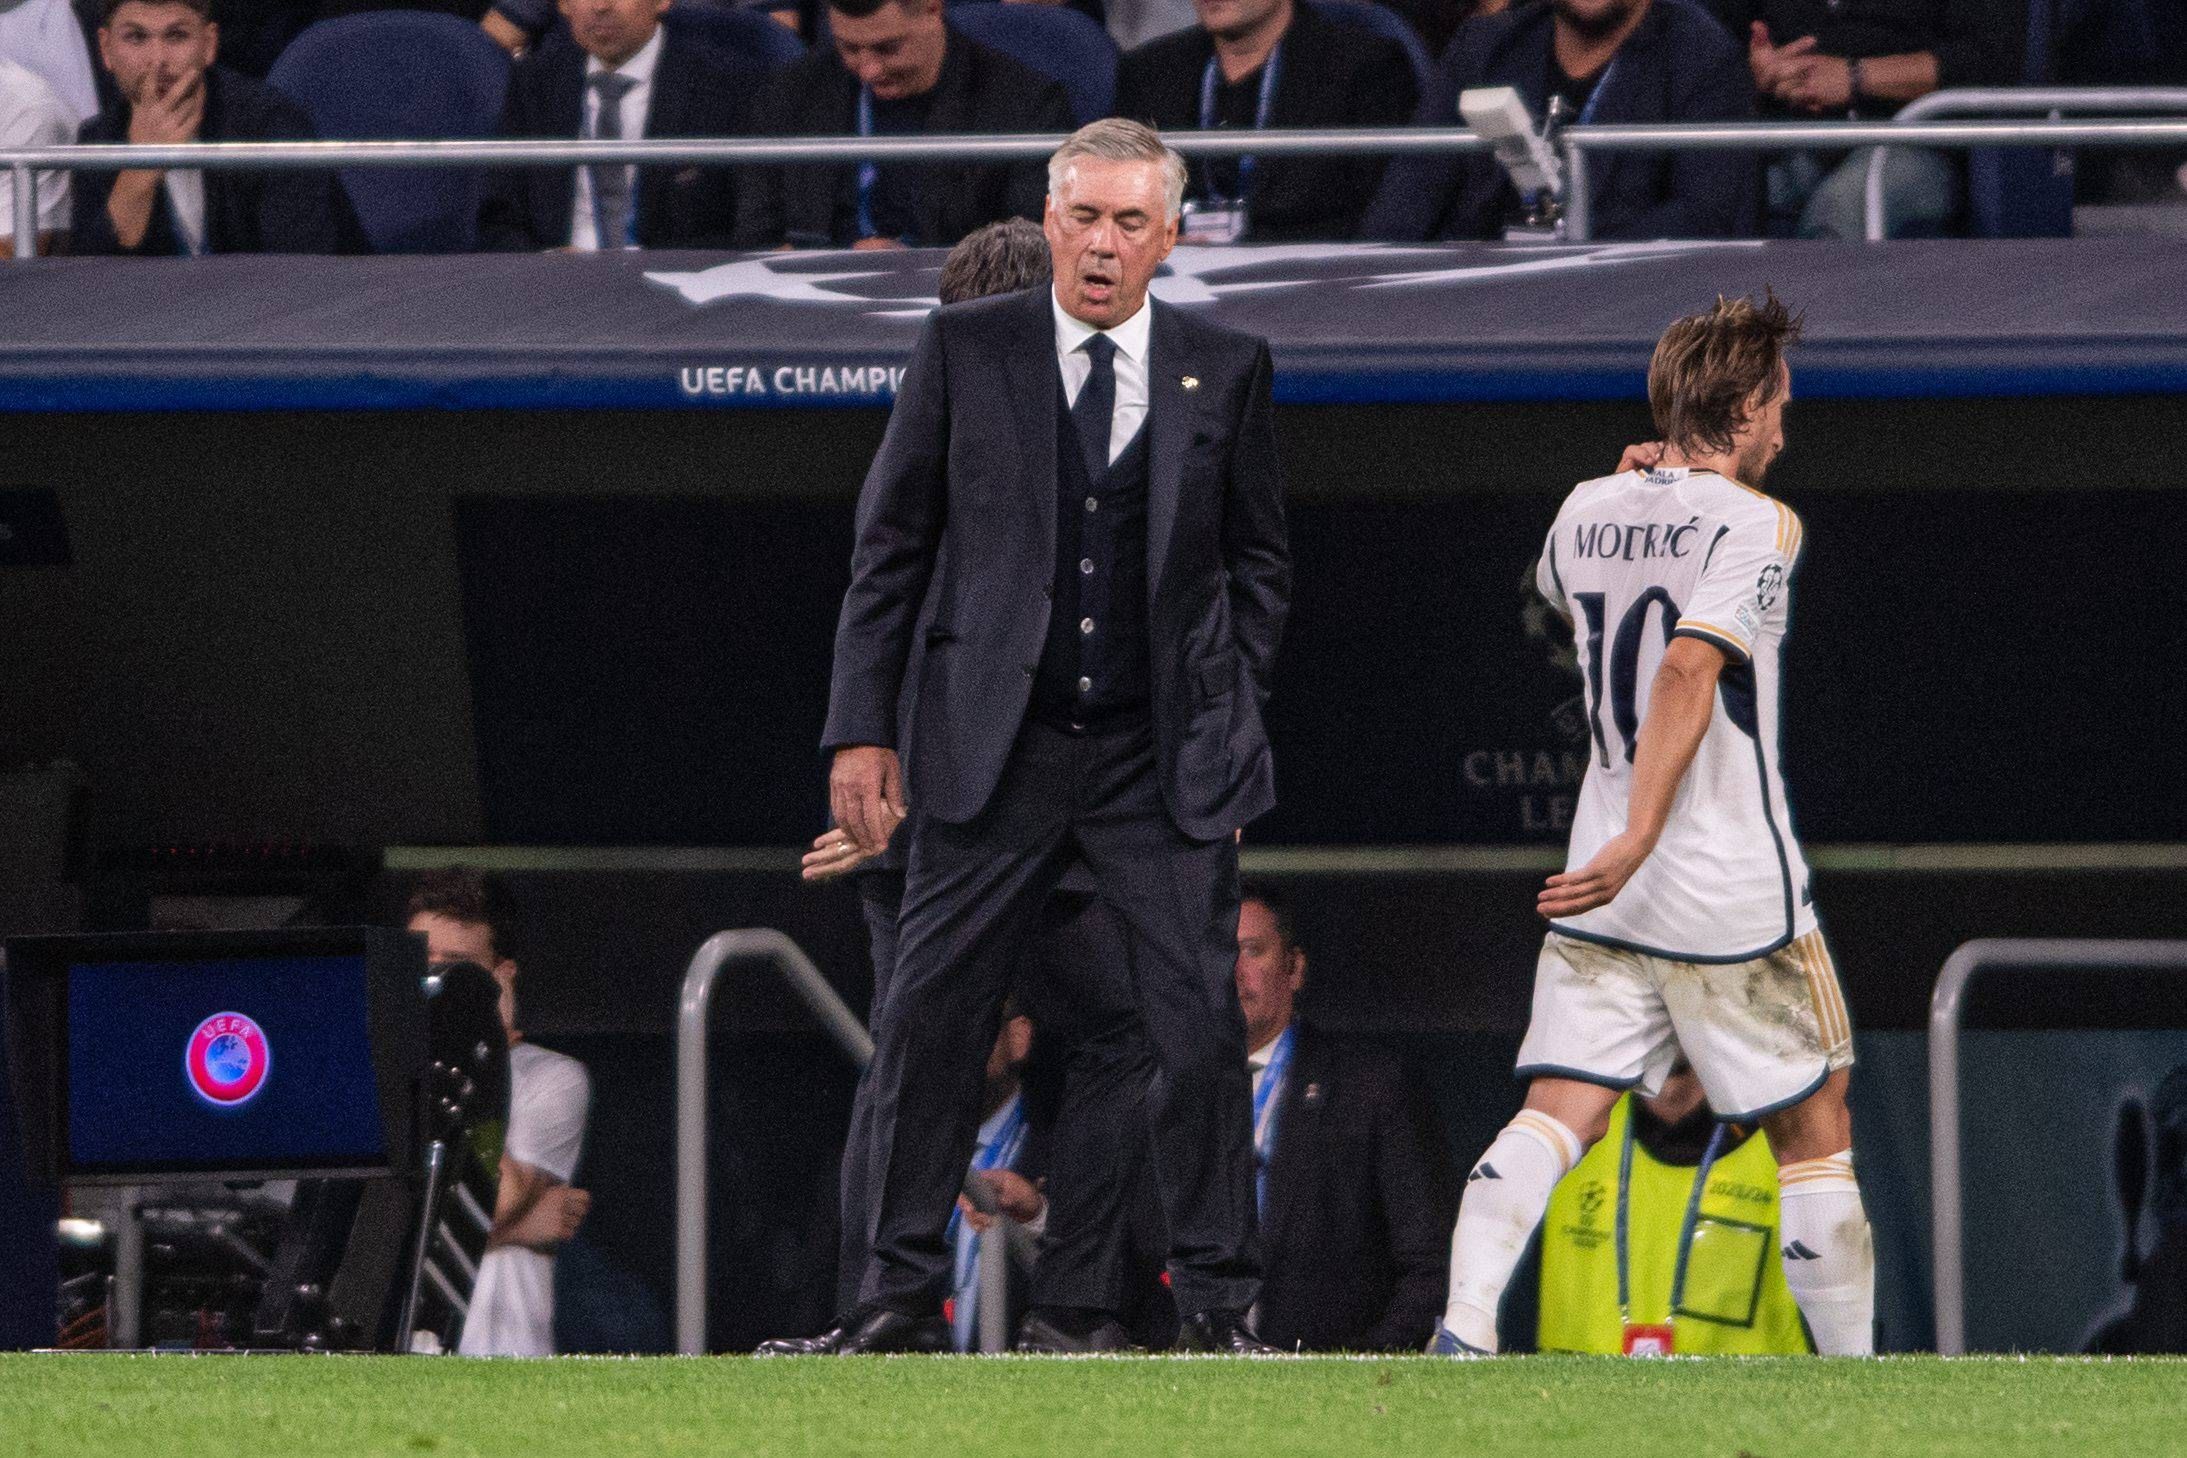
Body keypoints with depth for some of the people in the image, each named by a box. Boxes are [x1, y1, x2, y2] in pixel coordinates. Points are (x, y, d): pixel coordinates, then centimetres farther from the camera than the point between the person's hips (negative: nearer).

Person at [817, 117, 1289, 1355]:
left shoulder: (1227, 370, 4)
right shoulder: (966, 351, 2)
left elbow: (1259, 561, 12)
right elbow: (892, 547, 4)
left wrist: (1233, 722, 4)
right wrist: (863, 726, -2)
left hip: (1166, 763, 0)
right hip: (992, 751, 0)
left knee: (1206, 1029, -3)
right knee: (932, 1023, 0)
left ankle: (1218, 1303, 6)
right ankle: (905, 1293, 10)